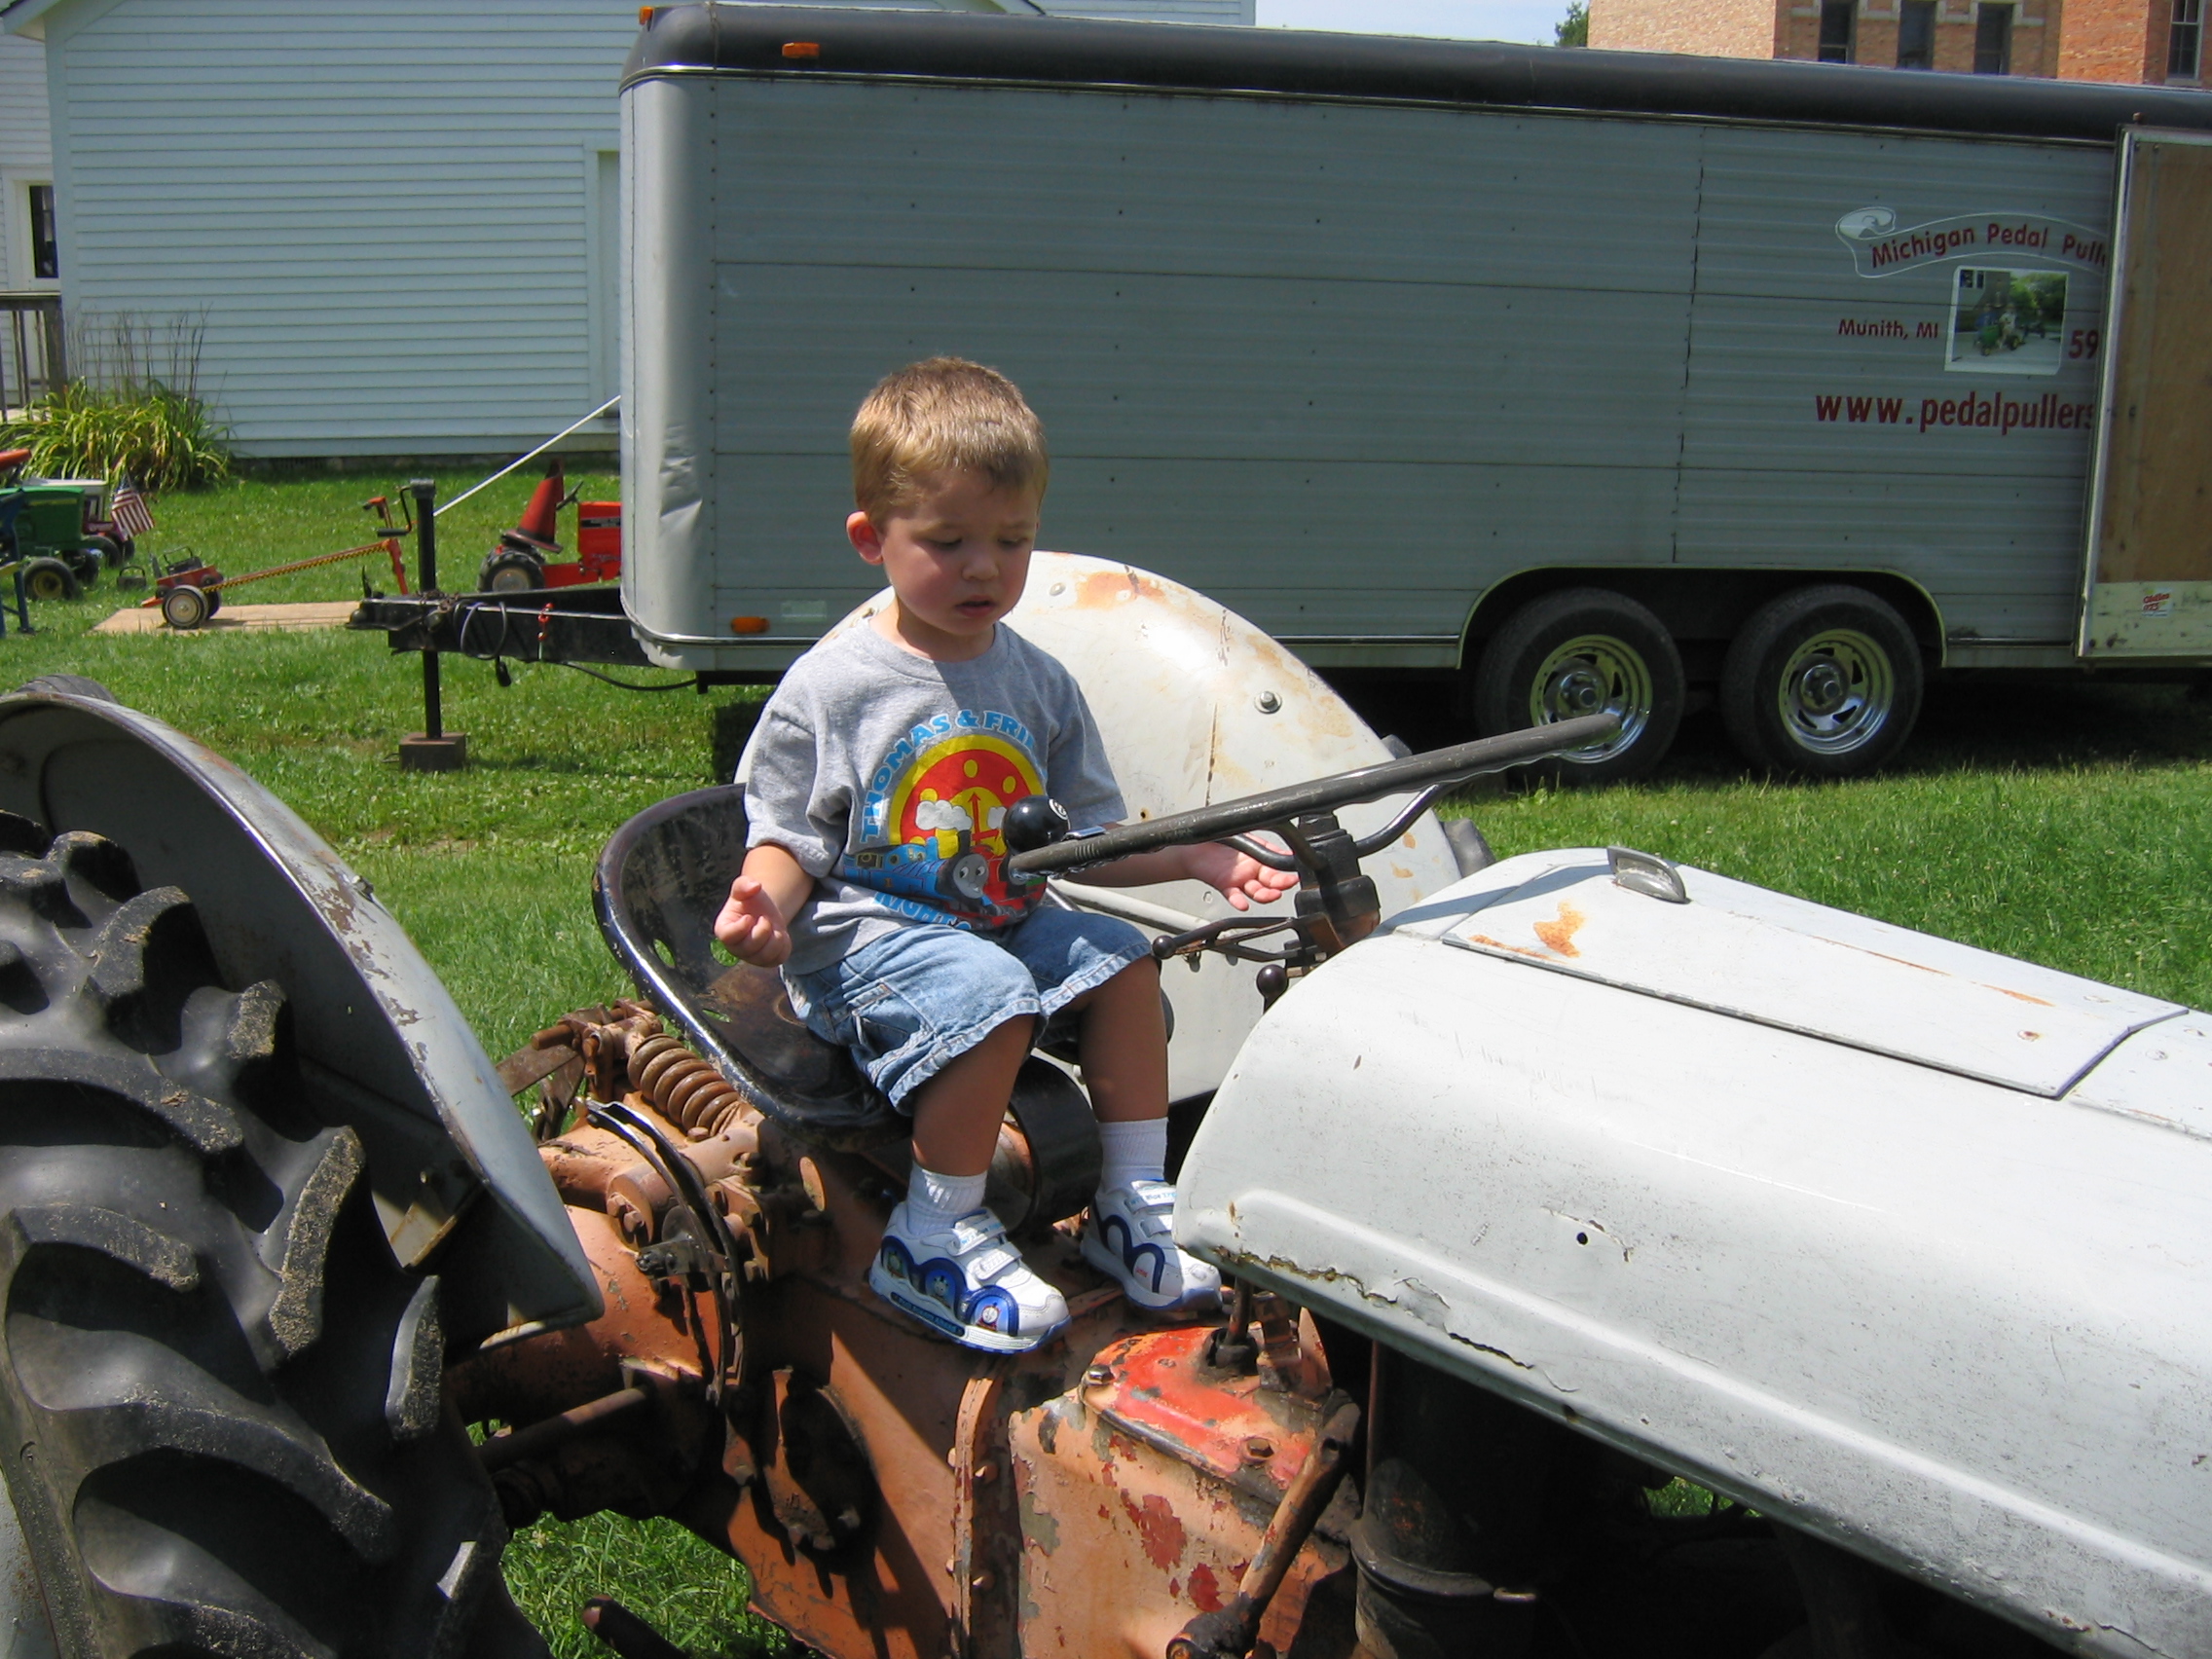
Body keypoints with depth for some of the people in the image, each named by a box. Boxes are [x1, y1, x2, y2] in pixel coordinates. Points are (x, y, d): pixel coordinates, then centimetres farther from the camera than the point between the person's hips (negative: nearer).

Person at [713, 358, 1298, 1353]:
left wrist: (1199, 859, -1)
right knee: (994, 997, -30)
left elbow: (1087, 839, 12)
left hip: (1004, 922, 6)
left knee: (1119, 957, -10)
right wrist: (763, 899, -28)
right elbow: (791, 836, -6)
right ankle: (934, 1237, -14)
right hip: (866, 935, -6)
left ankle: (1132, 1206, 3)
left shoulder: (1040, 685, 8)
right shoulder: (830, 689, -8)